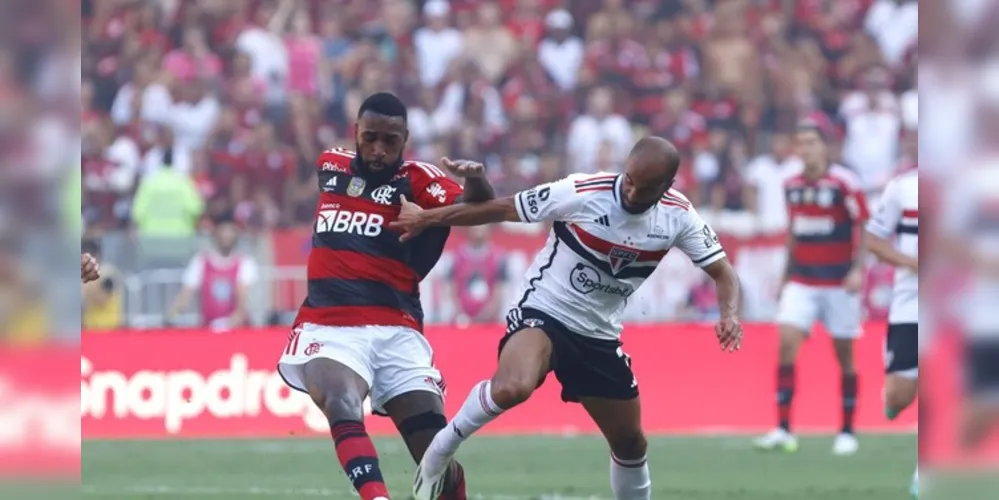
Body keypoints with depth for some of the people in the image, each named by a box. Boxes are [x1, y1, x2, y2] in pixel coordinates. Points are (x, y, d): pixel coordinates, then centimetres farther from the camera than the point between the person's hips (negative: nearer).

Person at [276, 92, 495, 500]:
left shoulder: (416, 179, -1)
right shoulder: (330, 165, 11)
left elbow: (474, 207, -18)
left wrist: (476, 183, -40)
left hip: (395, 332, -1)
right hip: (329, 327, 1)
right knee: (342, 407, -31)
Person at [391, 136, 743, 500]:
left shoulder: (678, 216, -8)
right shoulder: (582, 194, -21)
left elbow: (722, 272, 1)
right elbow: (502, 209, -11)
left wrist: (729, 314, -21)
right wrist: (426, 218, -6)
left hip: (599, 336, 5)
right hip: (542, 314, -5)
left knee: (630, 443, 11)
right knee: (511, 389, -35)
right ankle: (440, 450, -12)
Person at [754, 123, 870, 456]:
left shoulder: (844, 183, -10)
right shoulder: (791, 186, 6)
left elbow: (863, 228, -9)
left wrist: (857, 269, -21)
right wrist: (786, 275, 18)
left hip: (839, 283, -4)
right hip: (801, 281, 4)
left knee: (844, 357, 4)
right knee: (786, 344, -11)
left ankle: (847, 433, 16)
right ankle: (783, 430, -11)